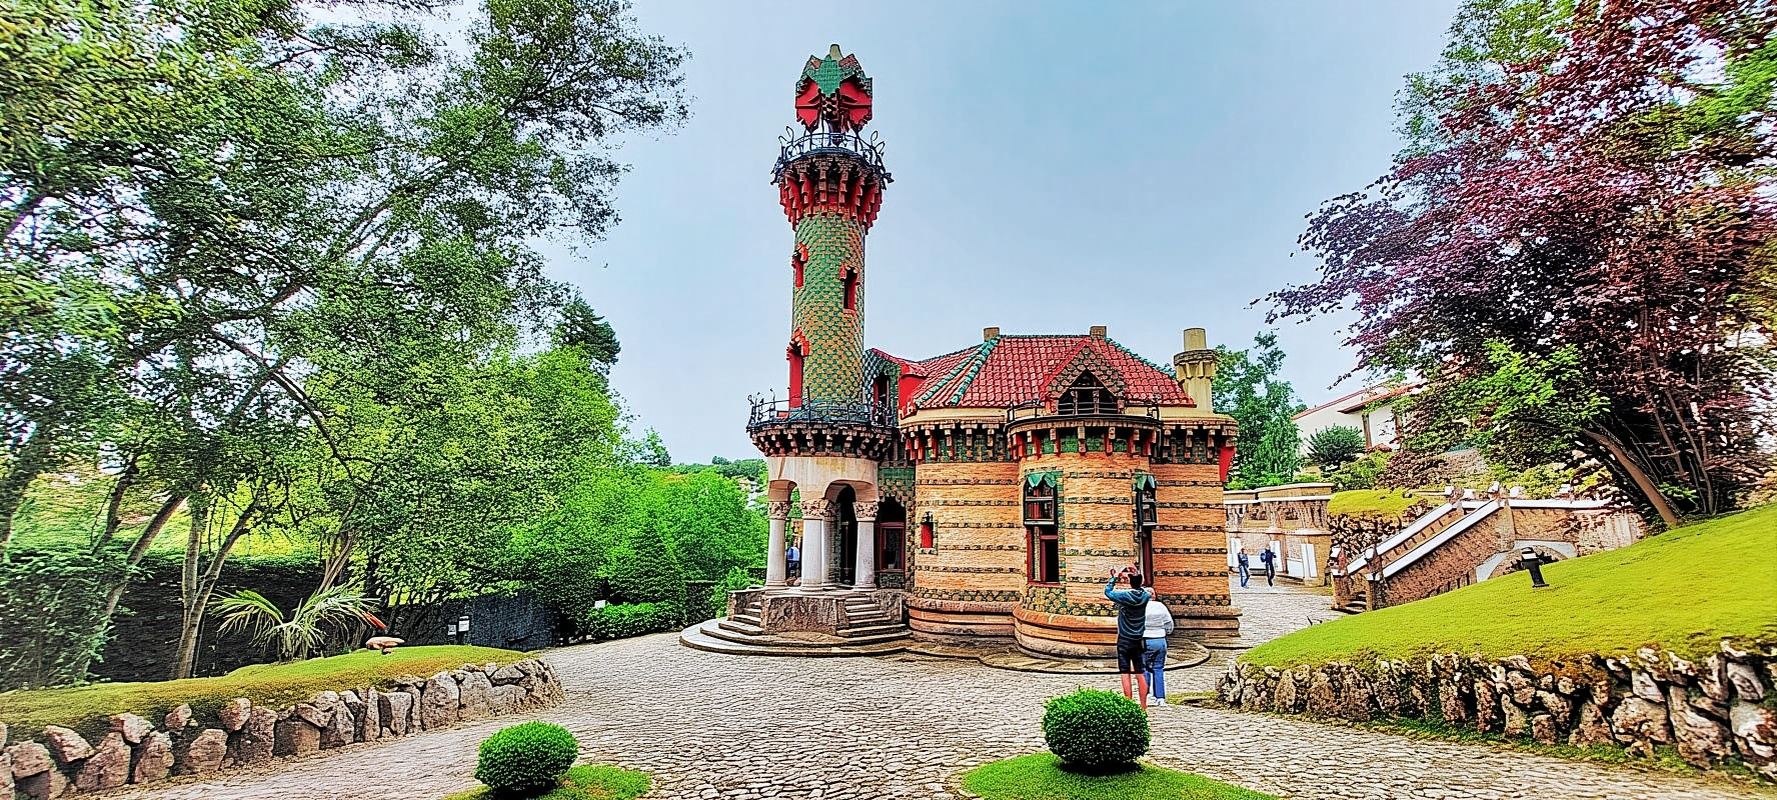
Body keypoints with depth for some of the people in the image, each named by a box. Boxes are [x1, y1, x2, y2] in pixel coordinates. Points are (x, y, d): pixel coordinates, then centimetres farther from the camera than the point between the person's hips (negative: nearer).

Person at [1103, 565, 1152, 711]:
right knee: (1140, 674, 9)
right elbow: (1140, 587, 19)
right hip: (1139, 640, 4)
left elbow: (1107, 591, -1)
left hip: (1124, 641, -4)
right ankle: (1143, 706, 11)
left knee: (1125, 674, 0)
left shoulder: (1124, 595, -17)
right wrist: (1136, 575, 10)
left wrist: (1114, 577, 6)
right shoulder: (1145, 595, -5)